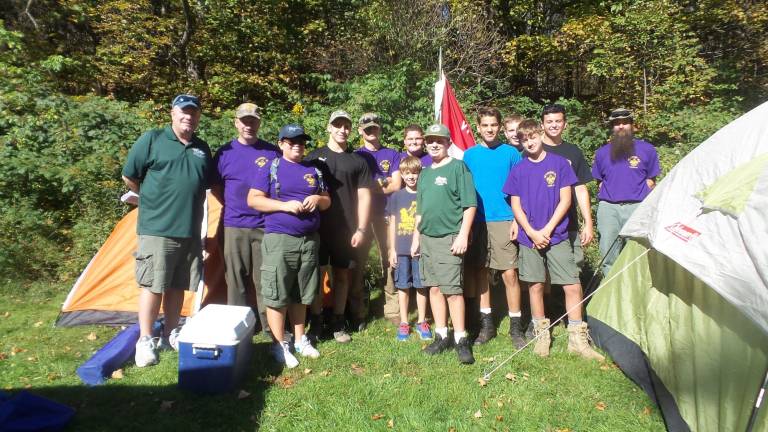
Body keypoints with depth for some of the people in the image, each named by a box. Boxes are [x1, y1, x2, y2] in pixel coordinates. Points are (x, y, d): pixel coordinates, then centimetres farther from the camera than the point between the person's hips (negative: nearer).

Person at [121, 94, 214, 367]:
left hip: (190, 230, 5)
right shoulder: (152, 139, -3)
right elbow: (129, 177, 2)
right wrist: (150, 198, 9)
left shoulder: (202, 149, 12)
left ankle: (170, 335, 25)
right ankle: (145, 340, 12)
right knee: (152, 285, 0)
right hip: (156, 228, -5)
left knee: (177, 286, 12)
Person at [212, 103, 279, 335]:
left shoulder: (272, 152, 3)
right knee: (236, 280, 8)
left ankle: (271, 327, 17)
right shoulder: (225, 152, 4)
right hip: (235, 226, 1)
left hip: (266, 226, 0)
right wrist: (231, 206, 4)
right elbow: (215, 187, 12)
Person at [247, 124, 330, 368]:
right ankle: (279, 345, 10)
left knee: (301, 295, 13)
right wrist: (285, 205, -16)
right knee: (277, 296, -2)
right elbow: (253, 199, -5)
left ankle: (299, 339, 26)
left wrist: (318, 199, -3)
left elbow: (327, 202, 21)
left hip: (309, 240, 5)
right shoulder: (270, 168, 2)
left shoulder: (314, 171, 16)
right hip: (279, 239, -4)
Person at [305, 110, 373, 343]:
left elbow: (364, 196, 4)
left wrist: (361, 229, -3)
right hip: (318, 226, 0)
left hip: (347, 229, 1)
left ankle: (338, 322, 19)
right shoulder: (314, 157, 7)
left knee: (343, 275, 7)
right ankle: (316, 320, 17)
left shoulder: (358, 160, 7)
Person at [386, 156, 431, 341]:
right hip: (401, 249, 1)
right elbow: (392, 224, 6)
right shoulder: (396, 196, 4)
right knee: (403, 286, 8)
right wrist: (392, 249, 2)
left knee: (421, 285, 7)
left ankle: (422, 322, 21)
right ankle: (404, 322, 19)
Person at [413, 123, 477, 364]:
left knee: (452, 289, -8)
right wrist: (416, 238, 18)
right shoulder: (424, 174, 16)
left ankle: (460, 340, 4)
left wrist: (463, 236, -15)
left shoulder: (458, 167, -4)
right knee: (434, 288, 10)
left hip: (449, 238, -7)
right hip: (426, 237, 7)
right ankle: (441, 336, 21)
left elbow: (470, 204, -9)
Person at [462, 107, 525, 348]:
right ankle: (486, 324, 21)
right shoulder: (469, 155, 8)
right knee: (479, 272, 8)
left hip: (503, 221, -2)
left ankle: (516, 326, 10)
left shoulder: (511, 153, 3)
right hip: (477, 221, 3)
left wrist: (517, 219, -7)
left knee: (509, 274, -5)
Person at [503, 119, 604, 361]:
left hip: (557, 237, -1)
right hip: (529, 238, 1)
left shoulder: (559, 163, 1)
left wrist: (547, 230, -9)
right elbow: (516, 206, 3)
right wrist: (532, 232, -9)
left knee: (573, 286, -3)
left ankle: (577, 338, 10)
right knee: (535, 286, 8)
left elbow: (565, 200, -2)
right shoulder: (518, 170, 5)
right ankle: (541, 334, 22)